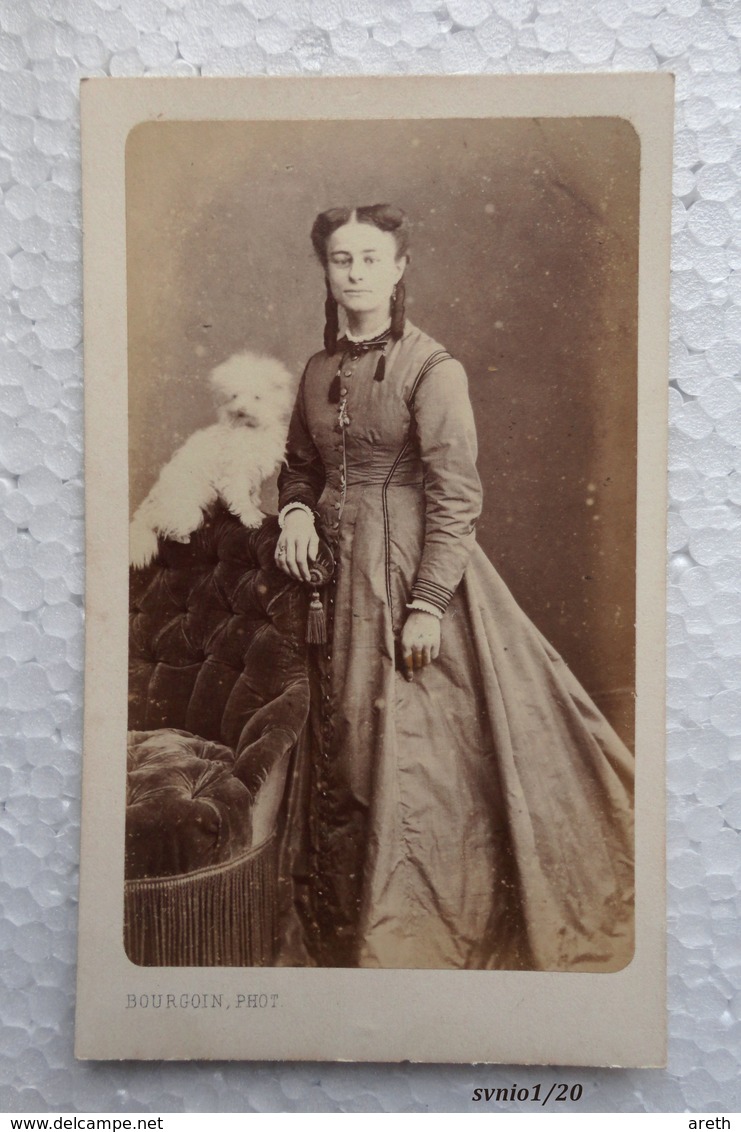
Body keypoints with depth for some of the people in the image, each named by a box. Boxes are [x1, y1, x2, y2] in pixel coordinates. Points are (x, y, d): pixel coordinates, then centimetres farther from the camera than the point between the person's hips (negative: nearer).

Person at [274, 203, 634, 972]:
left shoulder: (433, 369, -10)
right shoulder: (320, 370, 9)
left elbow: (455, 497, -14)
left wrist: (428, 602, -19)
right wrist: (296, 511, -2)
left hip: (412, 566, -6)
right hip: (337, 570, 6)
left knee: (411, 746, 0)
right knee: (343, 742, 14)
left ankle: (416, 934, 20)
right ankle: (344, 924, 34)